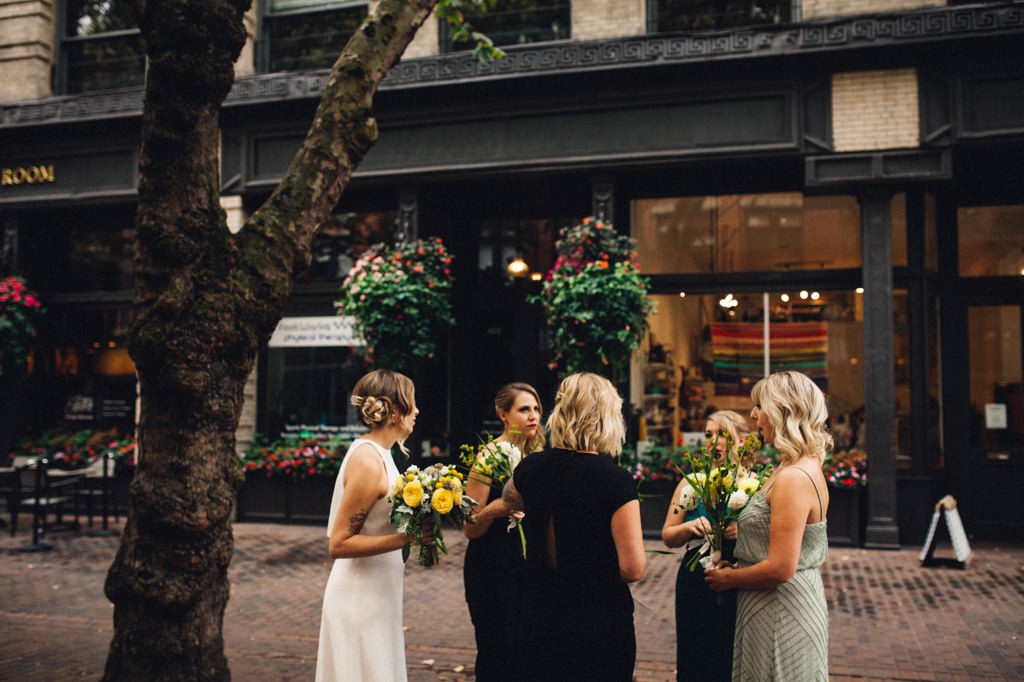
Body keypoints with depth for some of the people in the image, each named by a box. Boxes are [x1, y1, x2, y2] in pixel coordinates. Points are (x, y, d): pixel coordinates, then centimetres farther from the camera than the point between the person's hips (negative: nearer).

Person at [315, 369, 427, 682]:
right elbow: (338, 545, -22)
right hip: (361, 600, -9)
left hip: (375, 594, 9)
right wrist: (406, 538, -25)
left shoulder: (376, 453, 7)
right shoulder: (368, 462, -21)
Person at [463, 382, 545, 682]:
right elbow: (470, 529, -13)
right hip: (493, 568, -6)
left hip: (527, 564, 6)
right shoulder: (488, 457, -13)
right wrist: (492, 511, -30)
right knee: (497, 655, 0)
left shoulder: (534, 455, 6)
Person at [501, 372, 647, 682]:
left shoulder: (532, 467, -5)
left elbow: (510, 500, 20)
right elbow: (633, 569, -21)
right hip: (600, 621, -4)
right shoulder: (617, 480, -19)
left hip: (538, 618, 4)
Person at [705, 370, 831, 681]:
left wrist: (728, 578, -10)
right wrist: (738, 567, 10)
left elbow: (780, 569, -25)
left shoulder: (793, 478, -23)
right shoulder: (808, 468, 8)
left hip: (780, 615, -10)